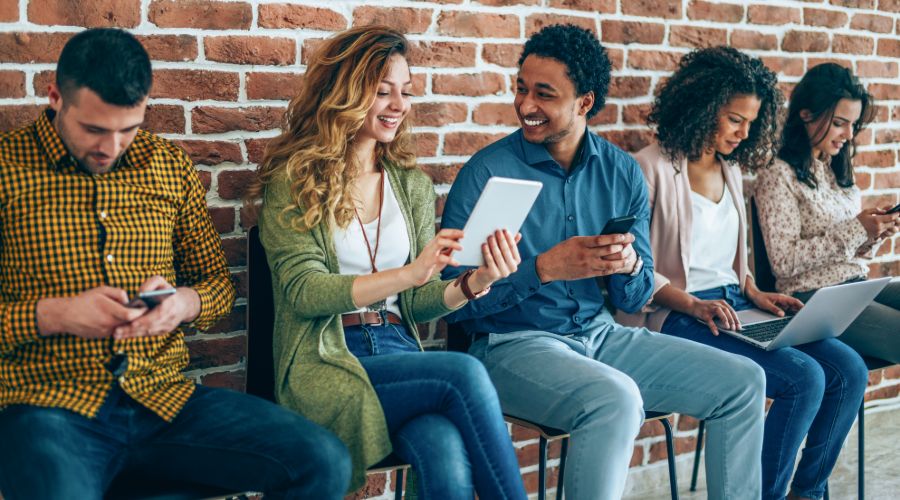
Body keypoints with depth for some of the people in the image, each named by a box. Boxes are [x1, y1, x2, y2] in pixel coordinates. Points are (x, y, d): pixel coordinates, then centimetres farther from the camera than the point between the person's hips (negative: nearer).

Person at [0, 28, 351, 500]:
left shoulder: (170, 166, 12)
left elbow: (219, 282, 18)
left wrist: (185, 303, -5)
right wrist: (53, 315, -16)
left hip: (164, 396, 5)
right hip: (49, 405, -4)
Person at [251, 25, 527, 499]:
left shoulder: (411, 184, 15)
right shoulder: (292, 181, 1)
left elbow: (415, 303, 11)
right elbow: (302, 291, -11)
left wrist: (474, 283, -10)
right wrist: (408, 273, -23)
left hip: (400, 353, 4)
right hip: (325, 364, -3)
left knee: (449, 461, -31)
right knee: (464, 373, -29)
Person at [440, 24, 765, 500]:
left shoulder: (622, 172, 5)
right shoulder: (487, 173, -10)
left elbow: (633, 299, 9)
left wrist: (629, 265, -15)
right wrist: (544, 268, -24)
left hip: (600, 335, 6)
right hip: (513, 343, -6)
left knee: (743, 381, -2)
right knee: (617, 399, -34)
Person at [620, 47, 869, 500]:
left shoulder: (731, 170, 16)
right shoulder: (652, 169, -8)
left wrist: (754, 293, 5)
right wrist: (694, 305, -21)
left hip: (734, 308, 8)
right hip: (678, 318, -8)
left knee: (849, 371, -9)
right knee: (804, 379, -24)